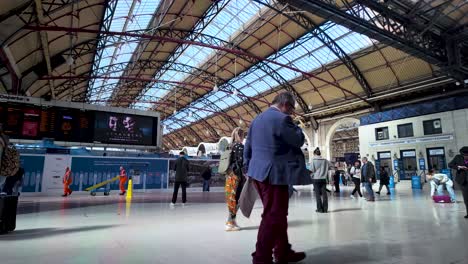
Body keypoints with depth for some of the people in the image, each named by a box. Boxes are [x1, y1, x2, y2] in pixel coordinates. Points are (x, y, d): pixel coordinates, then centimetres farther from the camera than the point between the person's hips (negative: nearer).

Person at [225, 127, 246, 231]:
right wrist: (244, 176, -13)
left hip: (229, 174, 8)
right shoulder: (240, 146, -10)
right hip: (236, 175, -8)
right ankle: (230, 222, 1)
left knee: (231, 198, 12)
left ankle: (231, 220, 19)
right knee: (235, 198, -2)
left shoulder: (231, 146, 12)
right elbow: (241, 162, -16)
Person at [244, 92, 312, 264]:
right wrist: (294, 125, 7)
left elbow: (248, 147, 17)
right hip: (274, 174, -9)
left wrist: (248, 170, 21)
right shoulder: (282, 119, -12)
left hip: (259, 173, 10)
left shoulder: (257, 119, 15)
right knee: (273, 216, -1)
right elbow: (299, 141, -7)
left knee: (277, 215, 18)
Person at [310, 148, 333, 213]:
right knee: (324, 193, 6)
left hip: (316, 179, -3)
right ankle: (325, 209, 10)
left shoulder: (313, 160, -8)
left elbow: (311, 170, -11)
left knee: (318, 194, 3)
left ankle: (320, 209, 5)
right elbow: (331, 166, 9)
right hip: (323, 179, 3)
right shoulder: (325, 160, 2)